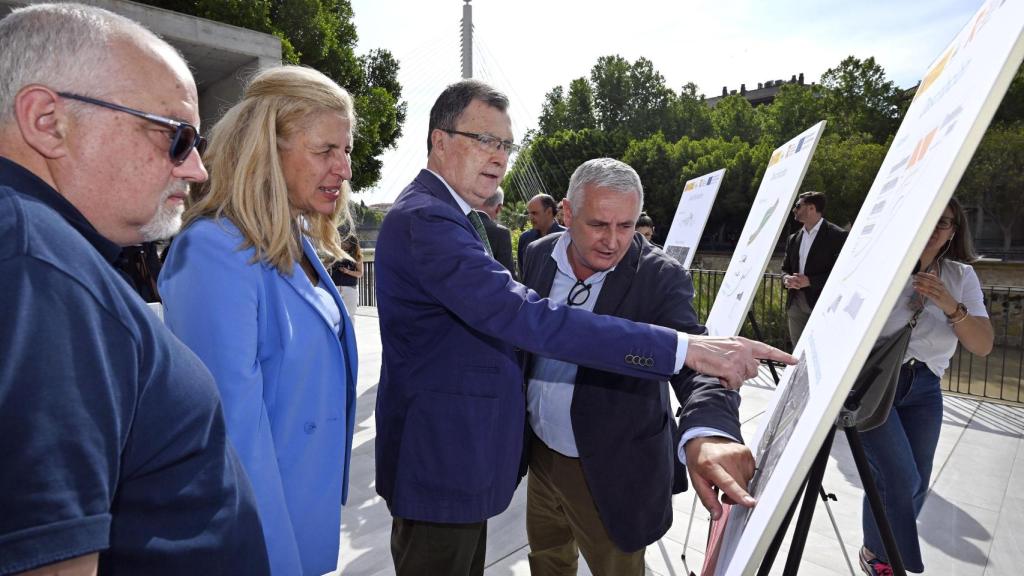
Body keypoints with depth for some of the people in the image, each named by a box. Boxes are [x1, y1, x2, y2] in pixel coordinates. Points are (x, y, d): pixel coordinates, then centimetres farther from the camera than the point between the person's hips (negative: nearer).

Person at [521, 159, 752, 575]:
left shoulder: (661, 278, -18)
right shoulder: (539, 255, -4)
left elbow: (693, 360, -30)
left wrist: (709, 431, -51)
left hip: (611, 473, -4)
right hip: (540, 454, 5)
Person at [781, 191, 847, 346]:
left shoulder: (837, 236, -4)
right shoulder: (793, 238, 16)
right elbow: (785, 267, 20)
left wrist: (810, 281, -17)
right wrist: (786, 278, -4)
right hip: (796, 304, 6)